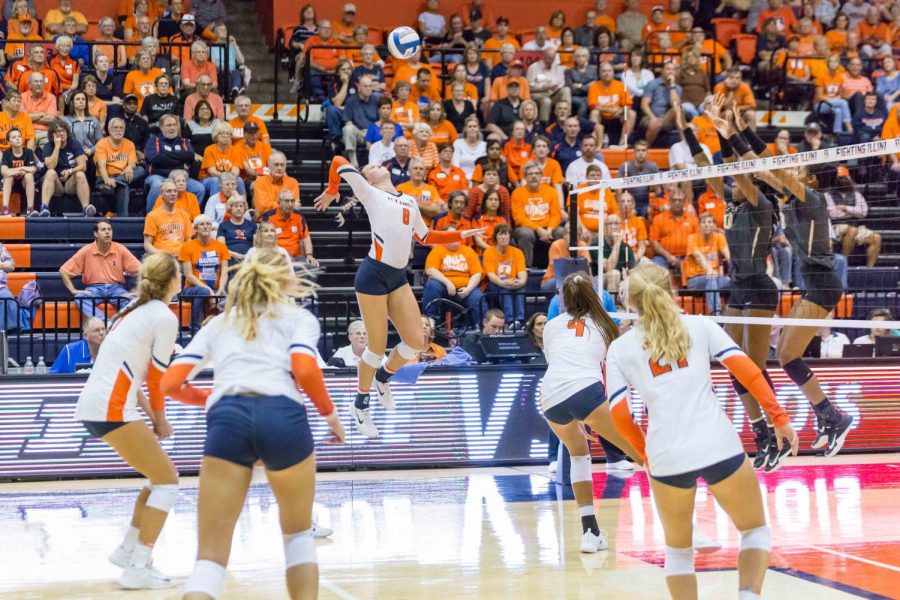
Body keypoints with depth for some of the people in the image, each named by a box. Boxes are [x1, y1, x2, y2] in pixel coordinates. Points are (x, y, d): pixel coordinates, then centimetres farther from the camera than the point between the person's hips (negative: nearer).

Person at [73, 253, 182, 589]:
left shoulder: (136, 310, 18)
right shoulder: (164, 317, -9)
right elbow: (158, 377, -7)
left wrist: (151, 414, 16)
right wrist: (160, 419, 8)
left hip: (92, 406, 9)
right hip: (112, 409, -9)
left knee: (159, 474, 19)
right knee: (167, 480, -2)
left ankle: (128, 549, 22)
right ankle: (138, 568, -6)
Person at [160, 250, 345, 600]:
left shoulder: (219, 322, 30)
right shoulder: (299, 317, 23)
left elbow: (170, 384, 19)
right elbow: (305, 371, 1)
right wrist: (329, 412, 18)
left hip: (227, 418, 1)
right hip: (283, 416, -1)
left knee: (211, 555, -1)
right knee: (298, 533, 24)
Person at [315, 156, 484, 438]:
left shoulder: (409, 201, 20)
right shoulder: (370, 194, 2)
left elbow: (425, 237, 28)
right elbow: (339, 162, 1)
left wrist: (461, 235, 23)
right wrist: (331, 192, 13)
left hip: (399, 277, 6)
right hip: (374, 274, -6)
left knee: (415, 342, 0)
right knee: (377, 347, -3)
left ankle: (383, 376, 31)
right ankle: (361, 404, 17)